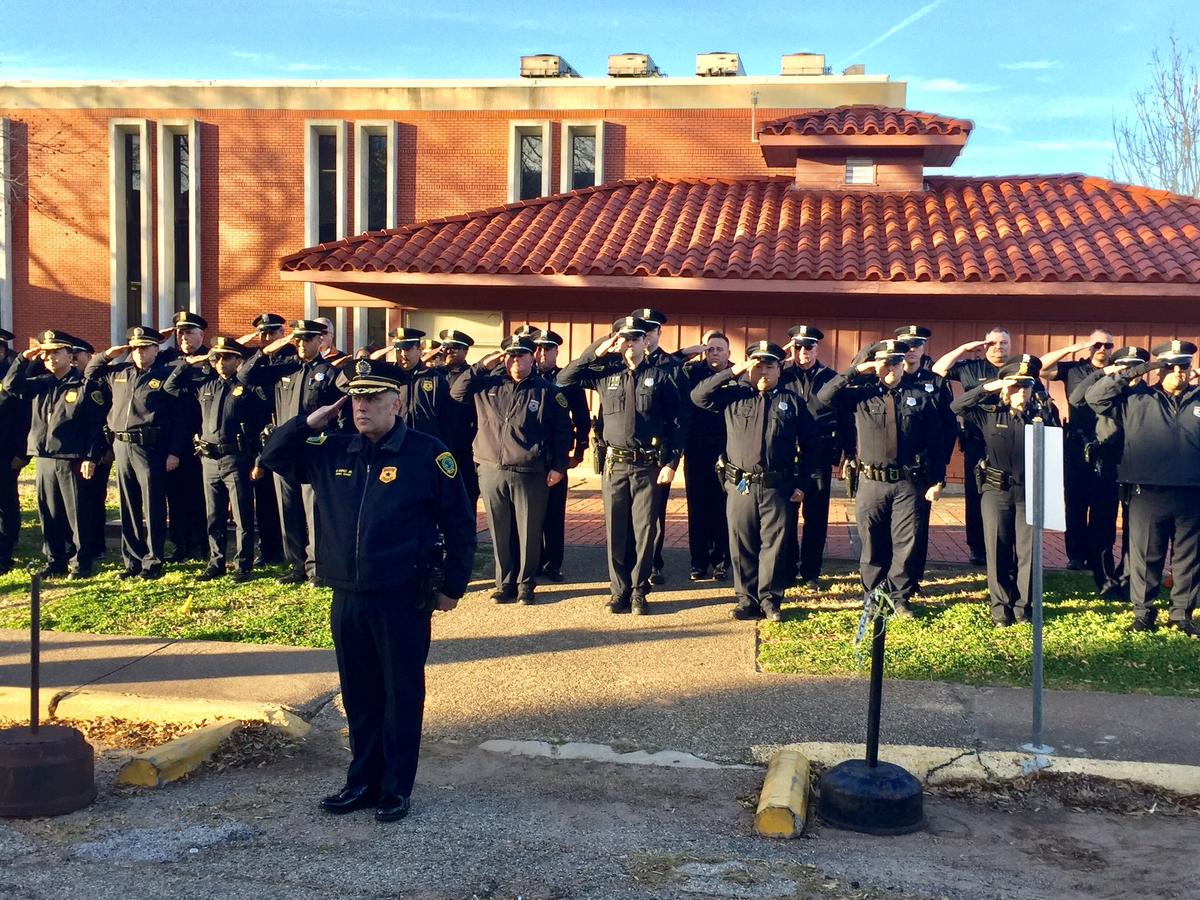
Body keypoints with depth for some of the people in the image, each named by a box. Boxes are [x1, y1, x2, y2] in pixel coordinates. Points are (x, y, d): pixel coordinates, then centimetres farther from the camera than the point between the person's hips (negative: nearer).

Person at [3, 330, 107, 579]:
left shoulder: (84, 385, -5)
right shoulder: (40, 384, 13)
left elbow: (96, 425, -8)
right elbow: (10, 385, 8)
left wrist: (91, 458, -14)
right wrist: (25, 359, 0)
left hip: (72, 460, -6)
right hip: (44, 459, 6)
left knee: (76, 513, -1)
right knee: (48, 514, 10)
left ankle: (81, 563, 7)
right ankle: (55, 560, 19)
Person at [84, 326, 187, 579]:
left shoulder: (166, 377, -2)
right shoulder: (118, 373, 14)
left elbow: (180, 418, -5)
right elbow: (89, 374, 31)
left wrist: (175, 452, -10)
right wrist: (106, 355, 15)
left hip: (151, 448, -6)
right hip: (122, 446, 6)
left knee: (152, 508, -2)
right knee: (128, 508, 10)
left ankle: (153, 562, 4)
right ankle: (132, 561, 18)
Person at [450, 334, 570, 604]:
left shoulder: (547, 391, 2)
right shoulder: (488, 385, 10)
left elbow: (563, 431, 3)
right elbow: (457, 392, 10)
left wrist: (559, 467, -3)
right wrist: (481, 366, 2)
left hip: (530, 475, -2)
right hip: (491, 472, 3)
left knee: (528, 531, 3)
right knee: (500, 532, 9)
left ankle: (525, 584, 16)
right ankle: (505, 583, 20)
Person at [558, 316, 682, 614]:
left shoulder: (660, 376, 2)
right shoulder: (605, 374, 8)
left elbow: (675, 423, 2)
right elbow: (563, 379, 7)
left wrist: (671, 463, -6)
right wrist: (595, 352, 0)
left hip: (648, 466, -2)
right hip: (615, 465, 2)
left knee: (645, 529, 1)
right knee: (616, 530, 5)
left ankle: (639, 592, 12)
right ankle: (620, 590, 15)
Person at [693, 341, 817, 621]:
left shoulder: (793, 401, 8)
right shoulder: (734, 395, 9)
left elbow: (809, 445, 10)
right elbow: (698, 396, -4)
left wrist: (802, 484, 4)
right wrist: (732, 372, -7)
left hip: (777, 487, -1)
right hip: (740, 485, 1)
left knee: (774, 544, 1)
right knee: (742, 544, 5)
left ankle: (770, 600, 11)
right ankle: (747, 599, 14)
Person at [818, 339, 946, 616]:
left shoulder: (920, 398, 7)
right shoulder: (862, 394, 6)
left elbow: (935, 442, 7)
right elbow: (824, 396, -7)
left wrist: (938, 481, 3)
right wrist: (857, 370, -8)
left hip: (908, 483, 0)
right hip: (871, 482, 0)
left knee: (906, 543, 0)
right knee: (873, 543, 8)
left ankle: (899, 598, 13)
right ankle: (872, 598, 20)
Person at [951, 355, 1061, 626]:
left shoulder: (1043, 413, 0)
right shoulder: (990, 412, 0)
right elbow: (956, 406, -10)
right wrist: (987, 387, -16)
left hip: (1029, 491, 0)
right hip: (996, 490, 0)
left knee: (1027, 550, 4)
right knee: (997, 549, 4)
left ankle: (1023, 604, 16)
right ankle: (1001, 605, 14)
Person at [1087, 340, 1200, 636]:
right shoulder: (1136, 399, 6)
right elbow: (1095, 397, -1)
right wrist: (1132, 372, -6)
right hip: (1147, 494, -1)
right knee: (1145, 556, 6)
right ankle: (1143, 612, 18)